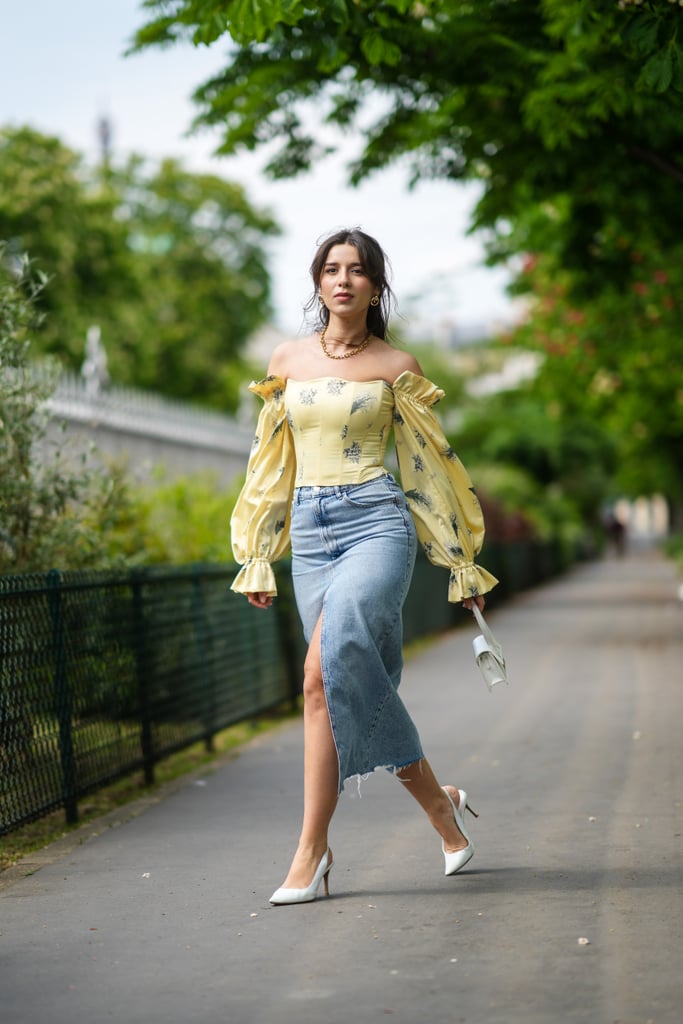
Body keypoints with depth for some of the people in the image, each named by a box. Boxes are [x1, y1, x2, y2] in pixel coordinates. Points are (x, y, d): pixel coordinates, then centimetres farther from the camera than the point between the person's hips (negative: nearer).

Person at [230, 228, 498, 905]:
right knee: (357, 685, 1)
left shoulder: (395, 367, 4)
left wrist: (462, 563, 9)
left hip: (378, 523, -4)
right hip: (310, 531, 4)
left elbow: (430, 464, 8)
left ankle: (311, 847, -18)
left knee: (324, 670, -25)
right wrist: (256, 560, 14)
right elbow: (271, 466, 17)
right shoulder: (287, 360, 12)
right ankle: (440, 804, 21)